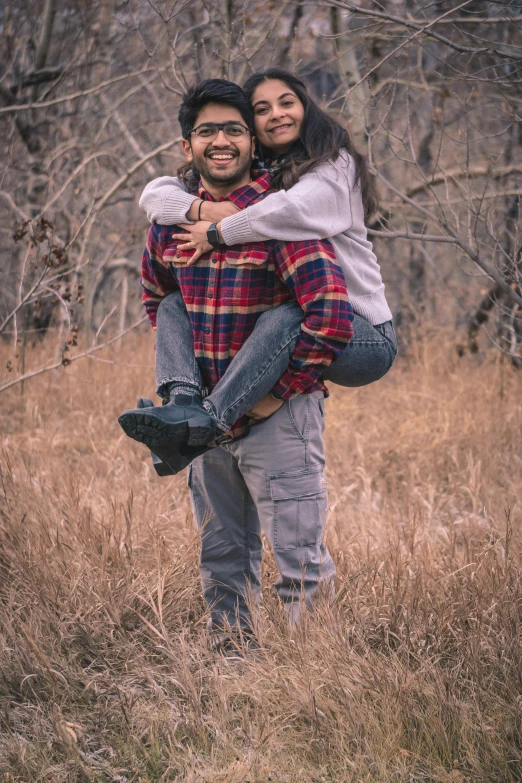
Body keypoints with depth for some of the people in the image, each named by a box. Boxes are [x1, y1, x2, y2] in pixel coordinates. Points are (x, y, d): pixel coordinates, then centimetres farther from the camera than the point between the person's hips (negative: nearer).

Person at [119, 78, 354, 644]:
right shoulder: (170, 222, 3)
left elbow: (331, 317, -23)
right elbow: (156, 295, 23)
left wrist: (272, 395, -17)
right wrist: (182, 376, 13)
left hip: (279, 412, -6)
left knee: (298, 557, -4)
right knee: (221, 557, 17)